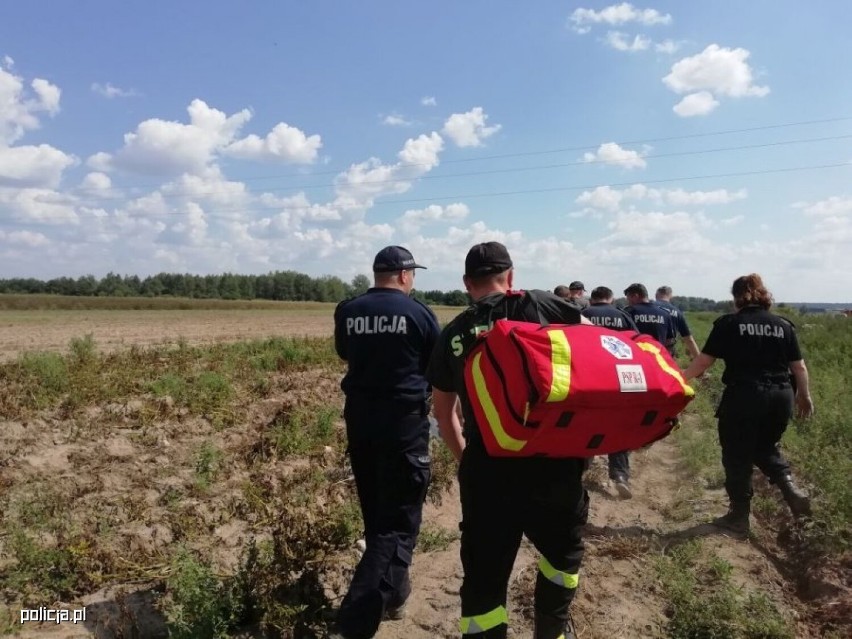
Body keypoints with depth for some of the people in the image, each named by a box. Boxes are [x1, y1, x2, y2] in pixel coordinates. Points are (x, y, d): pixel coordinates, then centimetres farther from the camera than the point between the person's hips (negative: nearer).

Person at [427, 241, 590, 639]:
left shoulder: (452, 335, 8)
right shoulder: (535, 306, 0)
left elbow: (443, 411, 15)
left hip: (483, 469, 2)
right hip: (548, 464, -1)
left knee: (483, 578, 13)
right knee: (564, 551, 26)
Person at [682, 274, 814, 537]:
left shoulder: (728, 323, -5)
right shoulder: (784, 325, 6)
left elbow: (703, 361, -8)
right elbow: (799, 367, 9)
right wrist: (804, 395, 23)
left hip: (743, 398, -4)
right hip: (780, 398, 5)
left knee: (737, 457, 8)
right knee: (766, 447, 26)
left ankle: (739, 516, 17)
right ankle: (790, 488, 5)